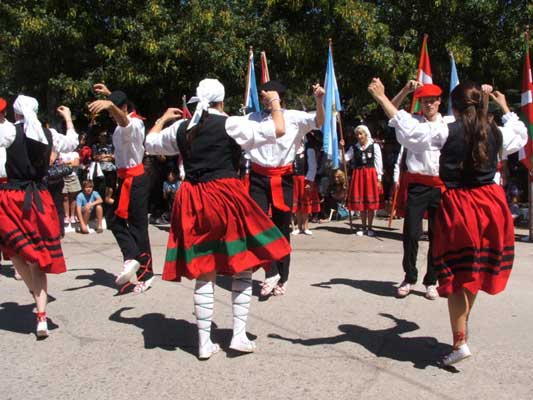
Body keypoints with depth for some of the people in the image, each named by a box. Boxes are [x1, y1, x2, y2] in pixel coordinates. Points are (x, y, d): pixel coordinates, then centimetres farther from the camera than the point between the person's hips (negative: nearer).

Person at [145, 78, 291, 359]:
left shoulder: (181, 128, 8)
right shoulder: (230, 124, -5)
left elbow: (149, 144, 25)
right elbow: (278, 130, -7)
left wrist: (162, 119, 39)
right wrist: (275, 102, 11)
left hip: (193, 203, 5)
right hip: (226, 197, -4)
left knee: (204, 273, 9)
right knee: (243, 267, 9)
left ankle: (205, 342, 15)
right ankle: (239, 335, 10)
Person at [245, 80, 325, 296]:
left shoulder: (293, 117, 0)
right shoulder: (252, 118, 7)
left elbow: (318, 122, -11)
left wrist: (319, 101, -28)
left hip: (283, 178, -1)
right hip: (258, 177, 1)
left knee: (282, 227, 7)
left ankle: (281, 278, 22)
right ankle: (271, 273, 6)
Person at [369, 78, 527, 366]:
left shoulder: (447, 132, -11)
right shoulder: (496, 133, 3)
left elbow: (408, 129, -20)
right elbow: (519, 136, 26)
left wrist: (382, 98, -15)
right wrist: (505, 108, 40)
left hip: (458, 205, -5)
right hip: (491, 204, 5)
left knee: (457, 275, 3)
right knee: (475, 271, 17)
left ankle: (460, 342, 1)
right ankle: (462, 325, 34)